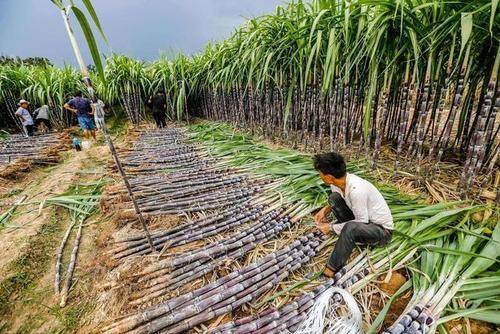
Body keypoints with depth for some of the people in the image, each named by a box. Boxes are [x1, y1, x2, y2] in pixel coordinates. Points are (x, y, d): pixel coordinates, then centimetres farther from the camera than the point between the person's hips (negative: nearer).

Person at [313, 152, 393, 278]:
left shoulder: (356, 190, -34)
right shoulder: (338, 181, -11)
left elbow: (362, 222, -25)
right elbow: (335, 201, 11)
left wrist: (332, 227, -20)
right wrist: (326, 209, -8)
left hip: (382, 230, -8)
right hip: (362, 218, 8)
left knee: (350, 227, -37)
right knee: (334, 198, -5)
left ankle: (331, 270, -21)